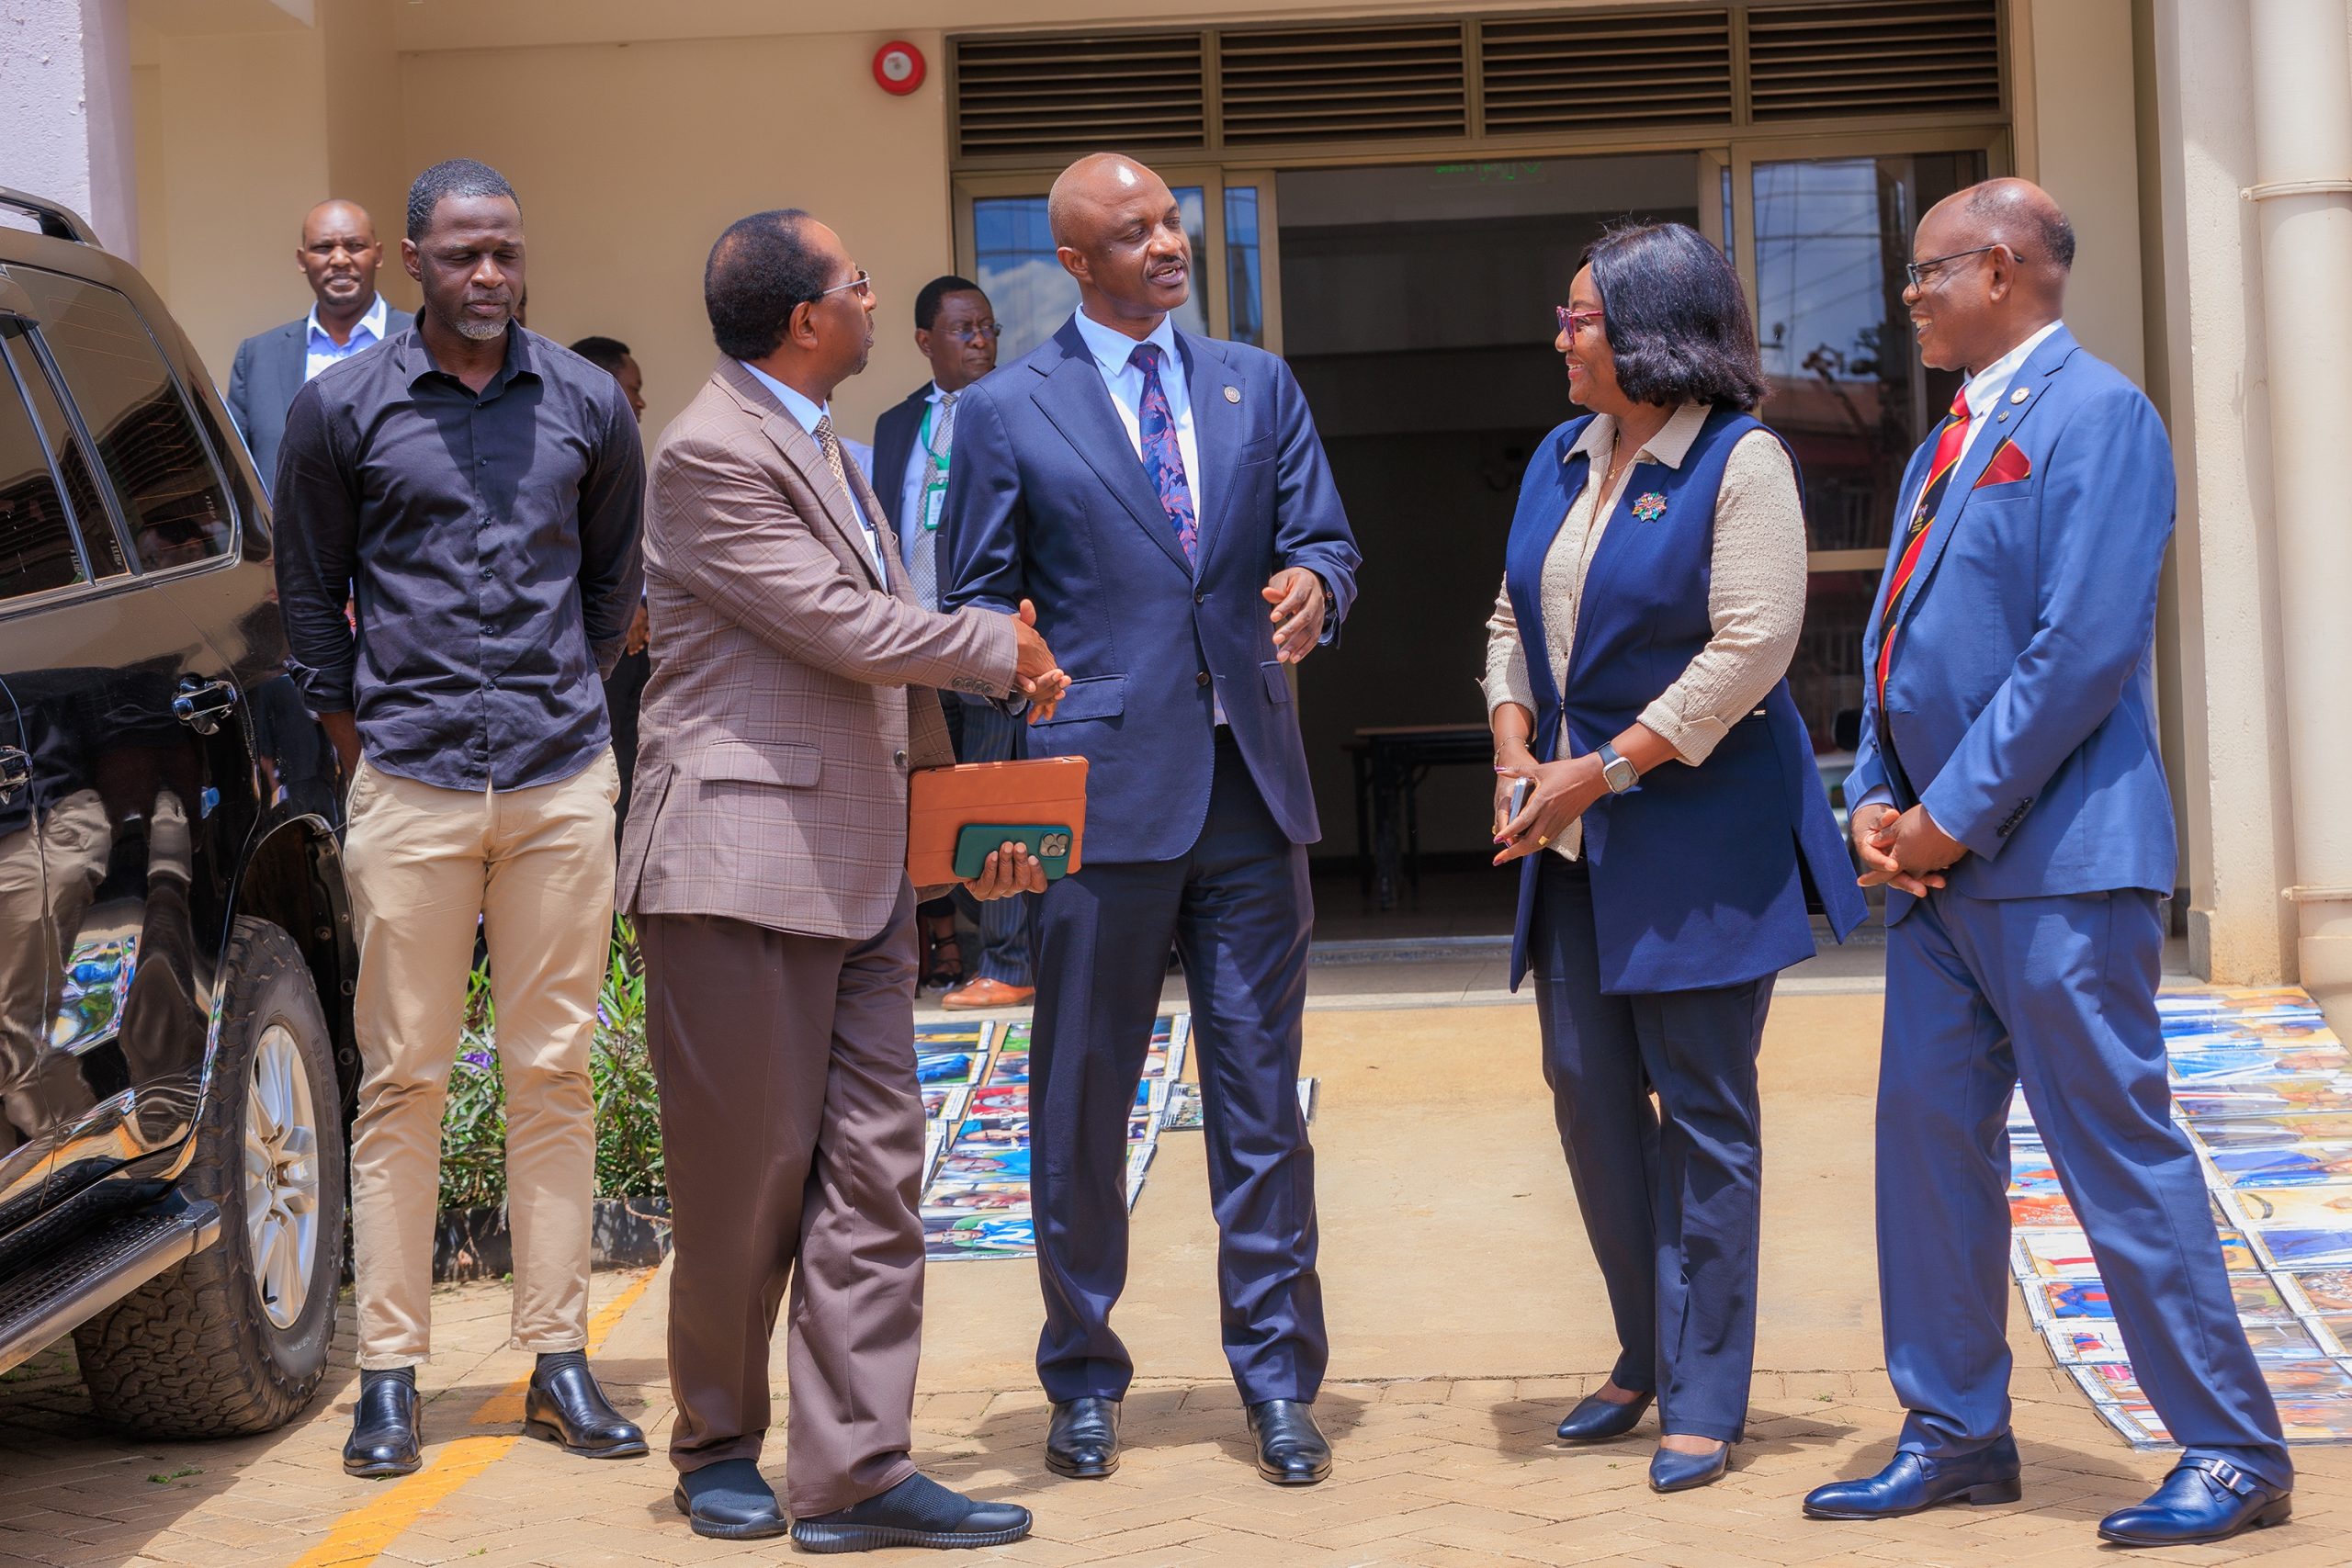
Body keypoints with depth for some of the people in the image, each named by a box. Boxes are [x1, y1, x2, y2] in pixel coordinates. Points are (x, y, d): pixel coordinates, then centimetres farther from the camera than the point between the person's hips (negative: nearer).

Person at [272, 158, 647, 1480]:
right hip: (410, 786, -1)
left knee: (553, 1071, 5)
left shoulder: (589, 404, 7)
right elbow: (310, 590, 11)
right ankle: (391, 1370, 7)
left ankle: (560, 1361, 11)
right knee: (405, 1076, 1)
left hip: (564, 780, 2)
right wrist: (358, 734, 9)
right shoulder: (343, 407, 2)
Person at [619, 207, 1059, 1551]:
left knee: (872, 1170, 3)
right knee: (746, 1175, 1)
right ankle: (721, 1447, 19)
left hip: (861, 872, 9)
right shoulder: (714, 454, -11)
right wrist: (1002, 649, -2)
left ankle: (856, 1470, 6)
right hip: (743, 863, -9)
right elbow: (846, 629, -15)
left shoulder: (826, 449, 19)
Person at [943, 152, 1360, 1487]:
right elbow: (978, 601, 5)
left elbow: (1326, 544, 9)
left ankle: (1280, 1380, 14)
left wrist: (1314, 587, -13)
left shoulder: (1260, 386, 12)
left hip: (1250, 788, 3)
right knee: (1083, 1106, 5)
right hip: (1103, 790, -2)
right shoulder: (1006, 412, 3)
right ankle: (1085, 1384, 19)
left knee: (1264, 1099, 5)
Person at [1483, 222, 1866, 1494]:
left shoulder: (1739, 461, -10)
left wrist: (1602, 770, -17)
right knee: (1587, 1089, 8)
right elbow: (1514, 623, 18)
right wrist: (1516, 756, 1)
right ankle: (1647, 1353, 24)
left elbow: (1750, 647, -17)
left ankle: (1704, 1398, 6)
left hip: (1700, 833, -7)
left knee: (1703, 1112, -1)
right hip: (1574, 838, 7)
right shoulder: (1561, 460, 12)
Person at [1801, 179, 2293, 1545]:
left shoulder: (2096, 414, -10)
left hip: (2055, 859, -9)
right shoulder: (1950, 443, 17)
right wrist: (1878, 800, 2)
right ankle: (1957, 1435, 21)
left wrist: (1957, 814, -16)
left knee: (2121, 1152, -5)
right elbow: (1895, 639, 18)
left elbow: (2087, 647, -19)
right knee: (1930, 1140, 10)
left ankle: (2233, 1454, 4)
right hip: (1939, 859, 9)